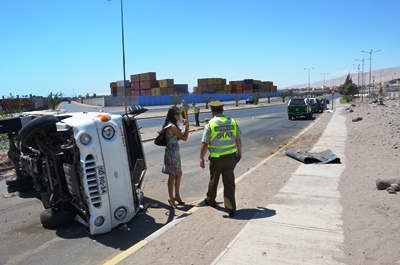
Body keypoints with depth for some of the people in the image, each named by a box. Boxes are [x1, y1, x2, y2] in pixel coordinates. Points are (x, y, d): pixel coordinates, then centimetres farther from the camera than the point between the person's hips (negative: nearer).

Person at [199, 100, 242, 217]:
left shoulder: (210, 124, -11)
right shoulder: (232, 122, -1)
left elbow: (204, 144, -12)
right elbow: (238, 140, 7)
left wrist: (201, 158, -1)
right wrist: (239, 152, 23)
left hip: (216, 158, -2)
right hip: (230, 157, 2)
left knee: (213, 180, 19)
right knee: (229, 182, 7)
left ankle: (211, 200, 41)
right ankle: (230, 208, 8)